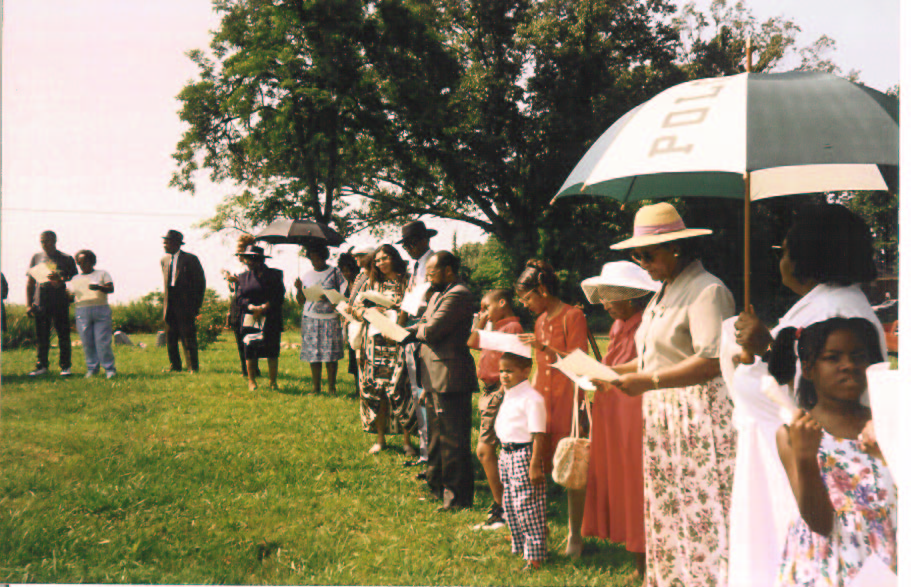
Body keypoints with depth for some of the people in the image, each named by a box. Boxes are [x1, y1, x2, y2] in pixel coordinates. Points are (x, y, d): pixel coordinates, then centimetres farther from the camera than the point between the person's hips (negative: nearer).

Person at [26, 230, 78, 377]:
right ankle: (41, 366, 13)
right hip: (40, 303, 2)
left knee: (63, 336, -1)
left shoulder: (66, 259, 5)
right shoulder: (36, 257, 12)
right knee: (41, 337, 5)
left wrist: (60, 279, -16)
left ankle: (65, 366, 6)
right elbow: (29, 282, 14)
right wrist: (28, 304, 6)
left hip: (60, 303, -2)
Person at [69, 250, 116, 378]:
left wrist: (99, 287, -22)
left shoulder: (102, 274, 11)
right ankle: (91, 368, 7)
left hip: (101, 309, -3)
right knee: (87, 342, -1)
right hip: (82, 311, 3)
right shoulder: (75, 279, 21)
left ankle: (109, 369, -4)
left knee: (103, 341, -8)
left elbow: (111, 289, -2)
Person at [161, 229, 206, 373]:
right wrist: (167, 300, 12)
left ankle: (193, 367, 1)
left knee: (188, 338, -5)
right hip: (170, 307, 6)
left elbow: (200, 282, -2)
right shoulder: (164, 260, 14)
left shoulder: (190, 259, -4)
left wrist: (196, 305, -5)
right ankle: (175, 366, 16)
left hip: (185, 307, -6)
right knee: (171, 338, 7)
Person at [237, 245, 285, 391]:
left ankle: (273, 381, 7)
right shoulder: (243, 277, 14)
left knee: (272, 351, -3)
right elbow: (240, 299, 6)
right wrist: (252, 307, -12)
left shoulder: (275, 275, 6)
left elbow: (279, 297, 0)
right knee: (250, 350, -4)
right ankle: (251, 380, 6)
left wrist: (264, 307, -13)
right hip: (250, 320, 2)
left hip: (271, 320, -2)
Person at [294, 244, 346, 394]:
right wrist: (299, 289, -5)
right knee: (313, 354, -1)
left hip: (330, 318, -2)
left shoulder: (335, 273, 4)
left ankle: (331, 388, 1)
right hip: (310, 318, 3)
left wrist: (329, 298, -15)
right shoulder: (307, 276, 13)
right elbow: (301, 301, 14)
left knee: (331, 354, -6)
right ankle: (316, 387, 6)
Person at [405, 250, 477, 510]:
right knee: (437, 436, 22)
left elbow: (431, 331, -23)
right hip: (436, 377, 11)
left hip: (450, 378, -11)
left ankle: (457, 498, 4)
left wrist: (417, 330, -3)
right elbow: (422, 327, 16)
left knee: (452, 439, -4)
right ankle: (437, 486, 36)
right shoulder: (439, 294, 17)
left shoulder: (457, 295, -18)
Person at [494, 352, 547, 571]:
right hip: (507, 454, 10)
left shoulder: (531, 399, -18)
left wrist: (534, 465, -22)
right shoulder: (508, 396, 12)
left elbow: (538, 435, -20)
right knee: (510, 505, 17)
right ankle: (520, 547, 31)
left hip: (524, 455, -10)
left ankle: (535, 555, 4)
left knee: (527, 506, -5)